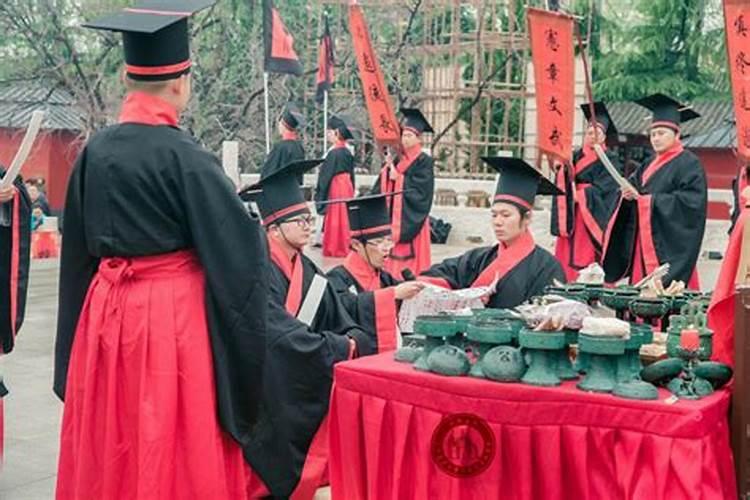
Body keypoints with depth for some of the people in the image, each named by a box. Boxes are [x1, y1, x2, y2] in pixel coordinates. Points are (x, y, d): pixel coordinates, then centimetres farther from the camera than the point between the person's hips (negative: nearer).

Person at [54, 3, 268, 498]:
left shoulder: (95, 150, 3)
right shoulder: (184, 156, -16)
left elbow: (80, 247, 12)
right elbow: (239, 244, -15)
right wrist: (258, 229, 6)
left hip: (107, 309, 6)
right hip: (175, 313, -6)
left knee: (109, 453, 17)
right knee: (181, 449, 6)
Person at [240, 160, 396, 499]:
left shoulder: (308, 271, 8)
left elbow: (343, 326, 2)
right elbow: (282, 335, -24)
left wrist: (355, 342, -19)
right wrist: (343, 349, -22)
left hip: (302, 381, 7)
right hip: (268, 385, -7)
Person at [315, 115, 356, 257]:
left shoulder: (334, 153, -17)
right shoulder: (348, 153, 6)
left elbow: (326, 176, -14)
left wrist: (320, 196, -7)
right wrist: (351, 191, 20)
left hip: (335, 188, -8)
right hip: (347, 187, 8)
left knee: (335, 219, 0)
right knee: (344, 219, 14)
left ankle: (335, 248, 5)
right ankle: (346, 246, 20)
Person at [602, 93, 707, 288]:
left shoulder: (688, 163, -5)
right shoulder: (649, 165, 19)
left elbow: (692, 200, -16)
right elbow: (636, 188, 19)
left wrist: (651, 200, -15)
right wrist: (629, 194, -6)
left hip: (668, 244, -7)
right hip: (644, 243, 7)